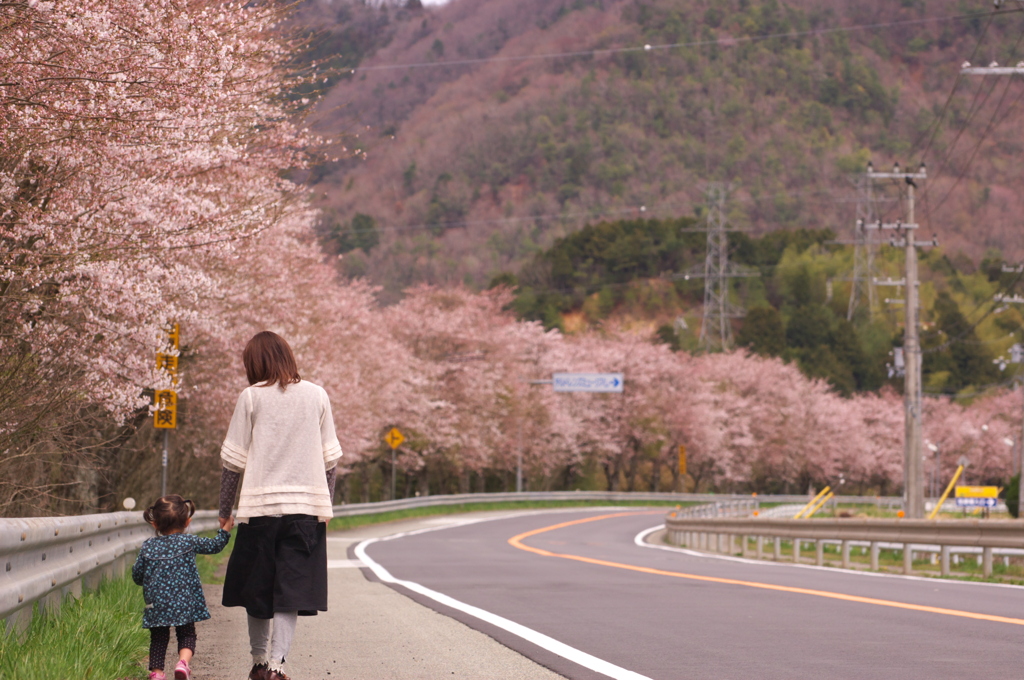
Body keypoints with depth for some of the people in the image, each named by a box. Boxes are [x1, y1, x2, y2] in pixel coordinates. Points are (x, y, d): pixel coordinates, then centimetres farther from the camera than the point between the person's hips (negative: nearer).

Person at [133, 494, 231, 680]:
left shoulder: (148, 547, 3)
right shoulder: (189, 542, -2)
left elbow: (137, 575, 9)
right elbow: (213, 545, 11)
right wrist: (225, 531, 26)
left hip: (156, 604, 1)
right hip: (184, 602, -1)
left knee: (158, 637, 13)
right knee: (187, 635, 9)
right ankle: (183, 662, -17)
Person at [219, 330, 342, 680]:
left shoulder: (252, 397, 0)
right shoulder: (316, 396, 7)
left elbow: (233, 460, 1)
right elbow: (330, 458, 9)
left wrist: (226, 511, 9)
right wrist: (326, 507, 18)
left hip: (260, 506, -1)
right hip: (307, 506, 1)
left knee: (257, 586, 13)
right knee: (292, 587, -1)